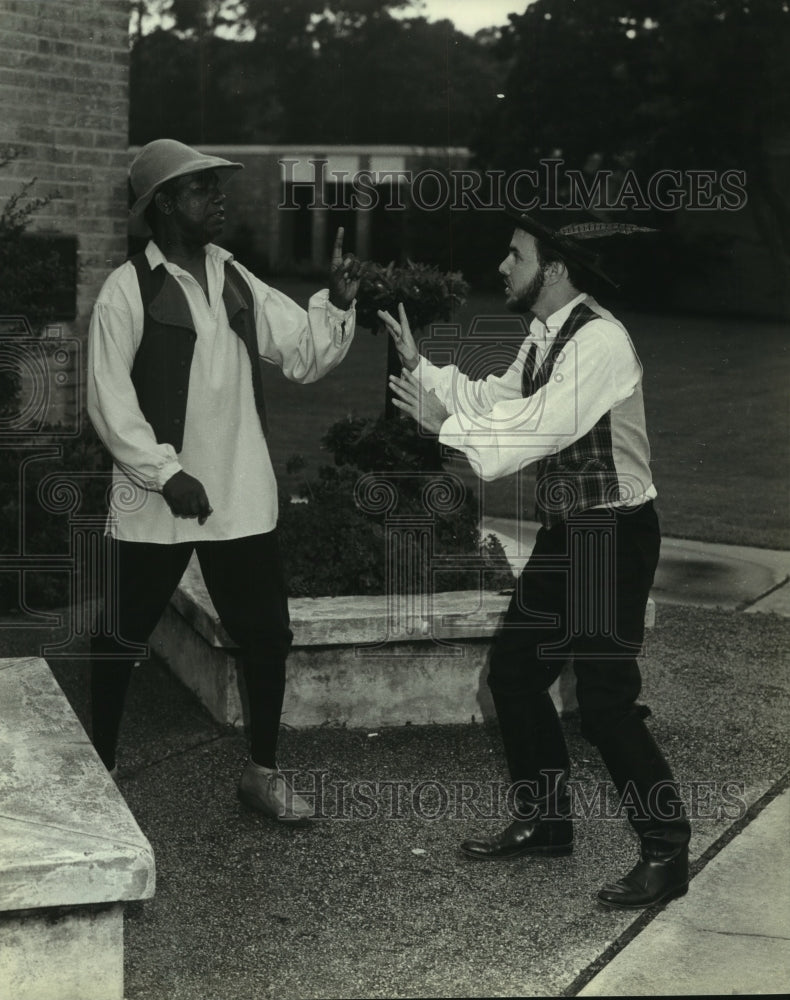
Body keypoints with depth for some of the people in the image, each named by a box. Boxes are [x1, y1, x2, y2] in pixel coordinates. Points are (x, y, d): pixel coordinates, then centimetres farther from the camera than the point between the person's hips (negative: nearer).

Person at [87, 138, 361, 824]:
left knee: (267, 637, 9)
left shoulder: (236, 280, 7)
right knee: (122, 639, 8)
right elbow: (109, 396, -11)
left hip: (242, 498, 5)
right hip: (155, 502, -4)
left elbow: (305, 355, 4)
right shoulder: (128, 288, -8)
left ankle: (263, 770, 25)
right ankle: (99, 768, 26)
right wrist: (166, 472, -17)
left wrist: (337, 303, -14)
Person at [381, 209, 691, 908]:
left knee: (605, 696, -7)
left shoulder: (599, 341, -21)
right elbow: (494, 402, 9)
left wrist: (443, 424, -20)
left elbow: (538, 429, -26)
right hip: (563, 532, 10)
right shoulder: (544, 338, 9)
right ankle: (545, 823, 30)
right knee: (513, 670, 14)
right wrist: (419, 363, 5)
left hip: (612, 536, -10)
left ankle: (667, 854, 9)